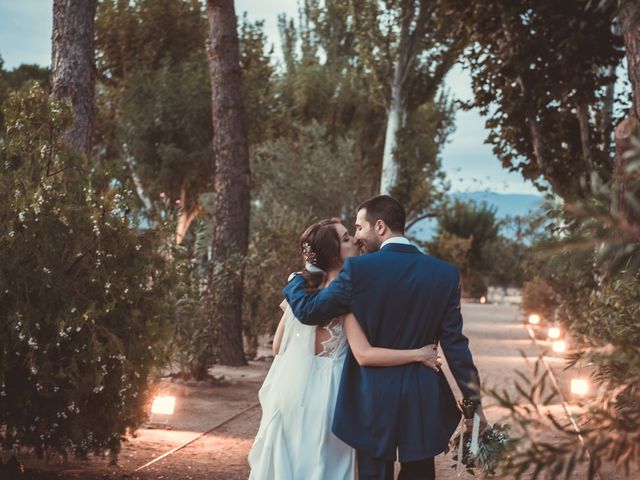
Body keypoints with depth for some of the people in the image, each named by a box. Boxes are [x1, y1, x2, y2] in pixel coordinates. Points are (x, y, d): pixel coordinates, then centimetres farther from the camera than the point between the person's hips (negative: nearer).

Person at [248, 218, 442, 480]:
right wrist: (419, 354, -18)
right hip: (320, 392, -6)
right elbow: (364, 355, -23)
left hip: (290, 387, 7)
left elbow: (277, 346, 9)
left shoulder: (300, 286, 6)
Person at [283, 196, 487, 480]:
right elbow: (454, 343, -2)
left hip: (373, 397, -2)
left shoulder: (358, 269, -11)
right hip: (423, 400, 3)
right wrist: (473, 402, 4)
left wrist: (295, 281, 17)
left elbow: (309, 311, -4)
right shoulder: (445, 274, -1)